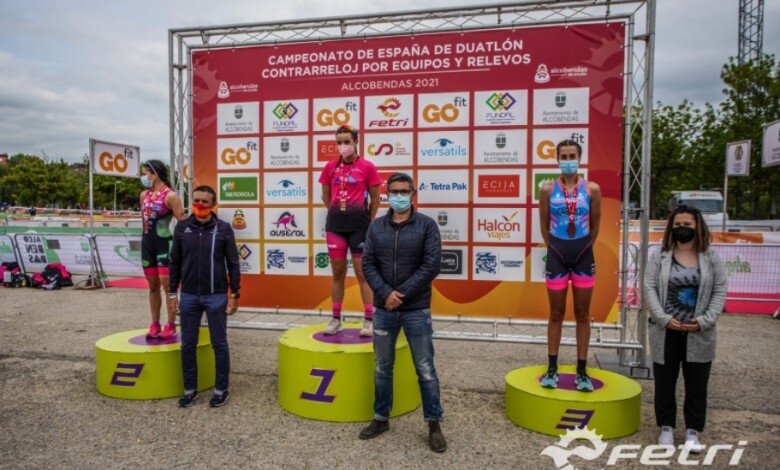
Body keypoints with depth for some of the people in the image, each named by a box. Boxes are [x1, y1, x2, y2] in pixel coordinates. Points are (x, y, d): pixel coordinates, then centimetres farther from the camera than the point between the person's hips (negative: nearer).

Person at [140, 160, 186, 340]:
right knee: (153, 286, 11)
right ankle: (155, 324, 19)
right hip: (147, 243, 7)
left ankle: (171, 325, 5)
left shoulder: (170, 196, -12)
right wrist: (147, 235, 18)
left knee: (167, 284, -4)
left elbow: (183, 222, -13)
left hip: (164, 243, -7)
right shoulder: (144, 195, 10)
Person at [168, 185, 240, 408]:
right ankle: (190, 389, 26)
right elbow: (175, 262, 9)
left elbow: (233, 264, -1)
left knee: (219, 344, 6)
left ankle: (221, 389, 20)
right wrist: (172, 292, 7)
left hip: (216, 296, -2)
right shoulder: (182, 228, 4)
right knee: (188, 345, 10)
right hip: (189, 296, 3)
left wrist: (234, 295, -4)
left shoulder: (223, 229, -3)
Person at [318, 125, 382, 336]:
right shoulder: (330, 166, 6)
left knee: (362, 273, 1)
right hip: (335, 224, 4)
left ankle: (369, 320, 9)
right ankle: (336, 319, 21)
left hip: (359, 224, -4)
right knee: (338, 273, 11)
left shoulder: (367, 166, -5)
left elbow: (375, 200, 1)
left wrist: (367, 222, 5)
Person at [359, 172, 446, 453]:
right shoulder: (376, 227, 6)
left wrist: (402, 293, -14)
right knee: (382, 367, 14)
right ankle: (381, 419, 30)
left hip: (416, 310, -3)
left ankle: (434, 424, 19)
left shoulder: (426, 225, -3)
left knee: (425, 369, 4)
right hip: (383, 309, 3)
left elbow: (432, 265, -10)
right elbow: (368, 264, 1)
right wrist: (386, 293, -14)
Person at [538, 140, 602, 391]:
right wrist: (556, 249, 10)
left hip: (583, 255, 1)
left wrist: (582, 249, 11)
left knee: (582, 314, 8)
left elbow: (595, 226, 7)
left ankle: (582, 372, 17)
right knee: (556, 314, 7)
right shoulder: (548, 189, -2)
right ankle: (552, 369, 16)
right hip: (557, 254, 0)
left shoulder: (592, 189, -1)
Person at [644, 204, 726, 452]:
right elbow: (650, 288, -4)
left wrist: (704, 321, -11)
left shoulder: (712, 259, 3)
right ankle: (666, 427, 25)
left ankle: (693, 432, 24)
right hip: (666, 333, 0)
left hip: (699, 334, 1)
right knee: (665, 383, 10)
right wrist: (664, 319, -14)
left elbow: (719, 292, 0)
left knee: (697, 385, 10)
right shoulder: (659, 256, 1)